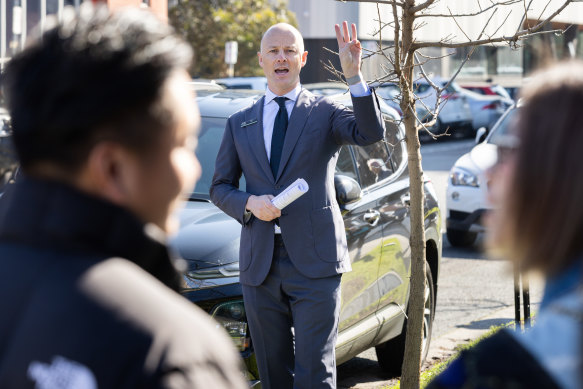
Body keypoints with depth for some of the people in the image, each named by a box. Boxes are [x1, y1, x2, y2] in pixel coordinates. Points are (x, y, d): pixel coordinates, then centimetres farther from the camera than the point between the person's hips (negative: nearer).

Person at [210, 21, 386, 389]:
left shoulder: (325, 113, 4)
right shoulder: (240, 124, 14)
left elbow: (371, 133, -15)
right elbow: (220, 187, 16)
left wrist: (354, 75, -27)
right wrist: (249, 203, -6)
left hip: (314, 262, -3)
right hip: (260, 264, 4)